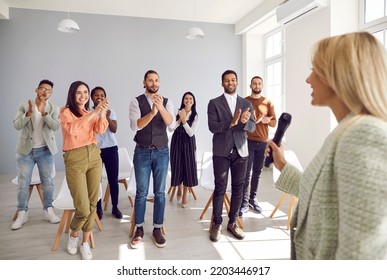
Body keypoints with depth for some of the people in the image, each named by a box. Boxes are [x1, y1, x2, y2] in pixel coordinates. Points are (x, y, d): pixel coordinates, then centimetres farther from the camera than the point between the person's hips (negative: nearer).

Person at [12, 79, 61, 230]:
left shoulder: (54, 108, 0)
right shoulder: (24, 105, -1)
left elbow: (56, 126, -14)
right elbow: (16, 125, -9)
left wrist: (43, 112, -25)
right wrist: (29, 113, -24)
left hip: (45, 150, 1)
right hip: (25, 150, 0)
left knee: (48, 181, 5)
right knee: (23, 183, 3)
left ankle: (48, 210, 17)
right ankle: (22, 213, 14)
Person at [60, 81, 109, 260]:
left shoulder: (91, 113, 12)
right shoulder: (65, 112, -2)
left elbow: (100, 130, -8)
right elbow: (72, 129, -22)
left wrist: (102, 112, -24)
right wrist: (93, 113, -26)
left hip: (94, 156, 5)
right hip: (75, 160, -5)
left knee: (92, 203, 7)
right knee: (83, 209, -6)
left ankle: (85, 242, 25)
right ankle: (73, 235, 27)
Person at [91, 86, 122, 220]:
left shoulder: (110, 112, 4)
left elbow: (114, 130, -9)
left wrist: (107, 118, -25)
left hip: (111, 149, 1)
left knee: (113, 179, 4)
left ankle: (115, 207, 16)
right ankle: (99, 208, 16)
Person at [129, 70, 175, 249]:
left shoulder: (167, 102, 2)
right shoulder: (136, 101, -3)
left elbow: (171, 124, -14)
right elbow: (135, 126, -17)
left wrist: (161, 107, -31)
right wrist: (152, 112, -31)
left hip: (162, 152, 2)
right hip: (142, 152, -1)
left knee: (160, 192, 7)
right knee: (141, 192, 7)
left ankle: (157, 229, 22)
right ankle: (139, 229, 23)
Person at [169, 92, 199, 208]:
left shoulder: (195, 116, -2)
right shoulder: (177, 112, -2)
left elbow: (191, 133, -12)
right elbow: (170, 129, -7)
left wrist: (184, 121, -22)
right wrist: (180, 119, -19)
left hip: (188, 142, 0)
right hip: (176, 141, 1)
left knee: (188, 166, 0)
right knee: (177, 165, 6)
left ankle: (185, 194, 16)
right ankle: (179, 189, 34)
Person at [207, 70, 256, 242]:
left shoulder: (247, 104, 9)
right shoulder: (214, 103, 1)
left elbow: (252, 127, 0)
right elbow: (212, 127, -11)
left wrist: (245, 122, -22)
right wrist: (231, 122, -25)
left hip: (241, 151, 3)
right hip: (221, 152, -3)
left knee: (238, 188, 8)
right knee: (220, 188, 1)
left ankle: (232, 222, 22)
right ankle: (217, 224, 15)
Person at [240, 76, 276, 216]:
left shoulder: (268, 103, 10)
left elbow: (274, 122, 8)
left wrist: (266, 120, -13)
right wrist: (257, 120, -13)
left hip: (263, 142, 3)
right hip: (248, 141, -3)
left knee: (257, 172, 8)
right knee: (246, 172, -5)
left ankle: (253, 199, 18)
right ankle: (244, 202, -1)